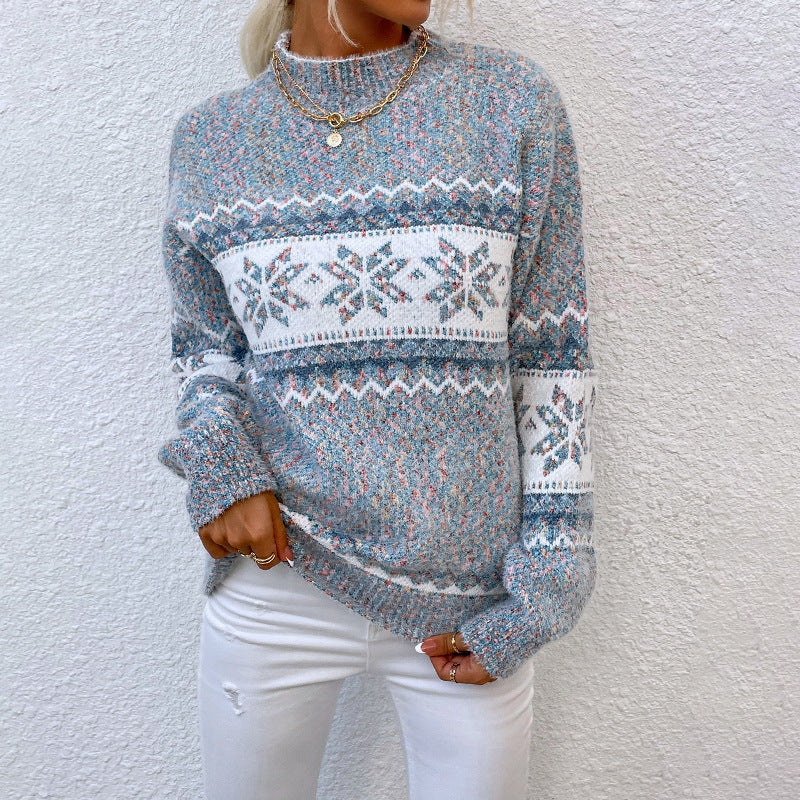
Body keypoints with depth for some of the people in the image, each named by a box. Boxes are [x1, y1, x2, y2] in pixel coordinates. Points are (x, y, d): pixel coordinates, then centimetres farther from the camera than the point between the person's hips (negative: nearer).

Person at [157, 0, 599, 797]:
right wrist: (215, 459, -9)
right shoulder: (210, 137, 1)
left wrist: (541, 585, -5)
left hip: (470, 596, 0)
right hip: (275, 577, 1)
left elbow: (552, 356, -3)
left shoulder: (514, 102, -3)